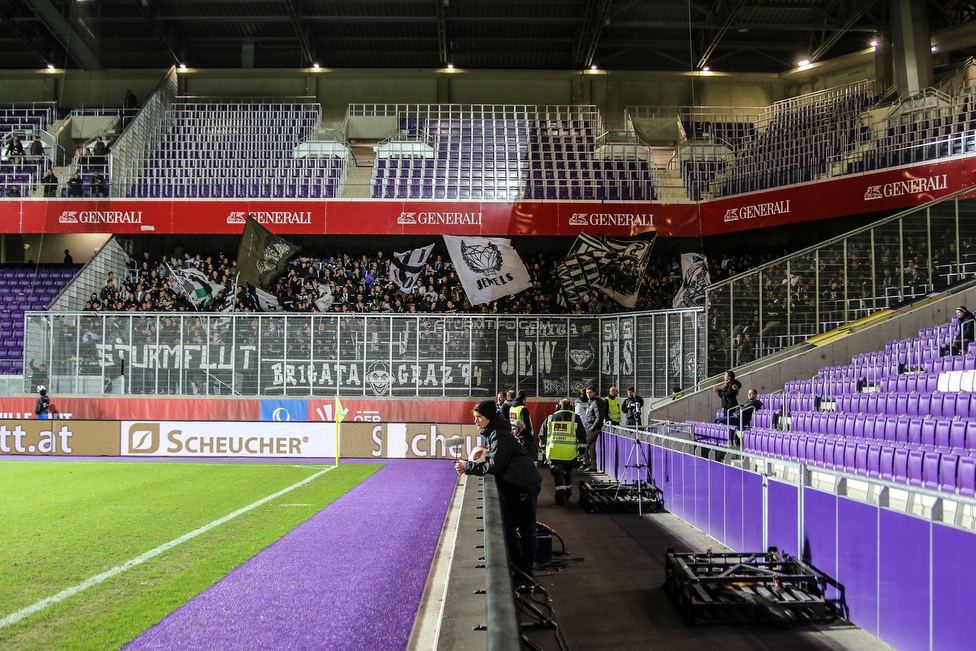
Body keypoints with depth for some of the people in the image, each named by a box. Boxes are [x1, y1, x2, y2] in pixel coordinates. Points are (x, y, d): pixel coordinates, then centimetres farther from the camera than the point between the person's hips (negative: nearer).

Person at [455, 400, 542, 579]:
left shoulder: (499, 434, -19)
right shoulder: (491, 432, 11)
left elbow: (494, 466, -23)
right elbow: (492, 461, 16)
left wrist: (468, 467, -17)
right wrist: (470, 466, 1)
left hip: (526, 485, -10)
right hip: (513, 486, 10)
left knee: (526, 531, 0)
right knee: (508, 527, 10)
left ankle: (525, 571, 7)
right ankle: (517, 567, 19)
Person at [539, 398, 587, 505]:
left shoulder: (550, 418, 11)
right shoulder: (575, 418, 4)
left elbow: (542, 435, 17)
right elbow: (582, 435, 1)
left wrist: (543, 448, 29)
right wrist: (581, 450, 5)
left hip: (554, 453, 0)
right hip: (570, 454, 0)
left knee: (558, 474, 4)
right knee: (568, 473, 20)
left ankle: (561, 497, -5)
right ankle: (567, 495, 33)